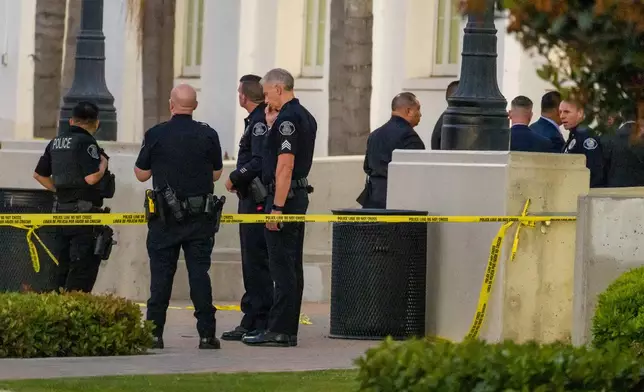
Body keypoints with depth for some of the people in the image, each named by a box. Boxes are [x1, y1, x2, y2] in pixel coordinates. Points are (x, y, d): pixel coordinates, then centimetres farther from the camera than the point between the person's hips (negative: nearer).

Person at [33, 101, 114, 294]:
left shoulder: (56, 142, 13)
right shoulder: (86, 142, -13)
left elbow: (39, 174, 20)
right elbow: (92, 177, -22)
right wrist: (103, 164, -4)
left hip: (61, 210, 8)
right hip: (85, 211, -8)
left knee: (64, 269, 14)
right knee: (83, 270, -6)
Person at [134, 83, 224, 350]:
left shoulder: (155, 135, -5)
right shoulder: (208, 135, -2)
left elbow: (142, 174, 3)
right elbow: (216, 174, 8)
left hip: (165, 217, -1)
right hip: (200, 217, 1)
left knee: (161, 273, 4)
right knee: (199, 271, 3)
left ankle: (154, 333, 2)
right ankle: (206, 333, -1)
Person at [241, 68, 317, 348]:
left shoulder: (287, 119, -16)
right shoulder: (306, 117, 15)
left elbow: (285, 165, -22)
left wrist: (277, 207, -23)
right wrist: (272, 126, 14)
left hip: (284, 197, -10)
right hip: (299, 195, 10)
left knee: (282, 266, -8)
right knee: (291, 266, 12)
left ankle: (278, 331, -8)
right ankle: (288, 330, 15)